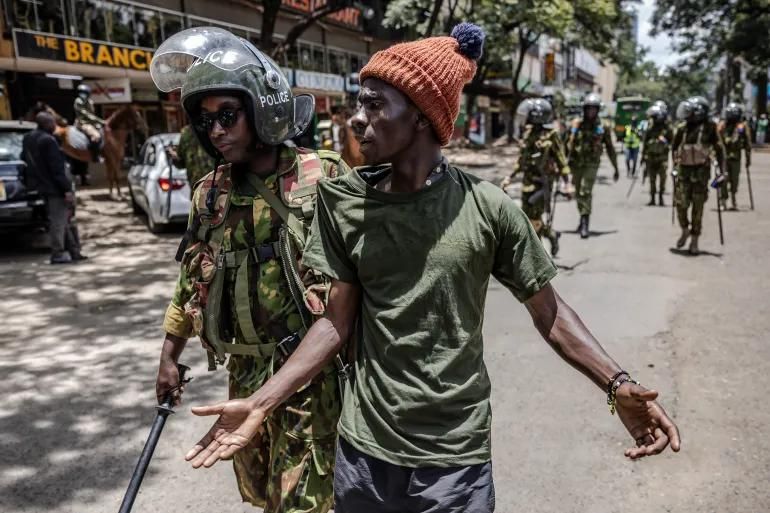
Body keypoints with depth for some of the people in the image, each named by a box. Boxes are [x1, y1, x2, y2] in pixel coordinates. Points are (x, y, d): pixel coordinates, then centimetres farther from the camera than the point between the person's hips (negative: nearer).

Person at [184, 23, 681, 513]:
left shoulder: (487, 208, -11)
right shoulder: (343, 202, -6)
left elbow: (547, 308, -4)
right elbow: (337, 321, -3)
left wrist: (617, 384, -16)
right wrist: (261, 403, -9)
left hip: (456, 459, -2)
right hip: (363, 452, 2)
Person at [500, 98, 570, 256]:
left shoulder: (551, 136, -9)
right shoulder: (528, 133, 10)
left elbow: (561, 161, -7)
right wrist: (509, 177, 17)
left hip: (543, 183, -7)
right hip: (528, 182, 7)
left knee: (534, 219, -7)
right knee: (527, 217, 9)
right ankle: (552, 234, 32)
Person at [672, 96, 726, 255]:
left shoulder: (709, 127, -6)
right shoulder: (682, 127, 3)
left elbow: (719, 148, -2)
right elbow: (674, 148, 16)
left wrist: (721, 171, -4)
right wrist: (675, 166, 11)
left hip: (701, 171, -2)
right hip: (684, 170, 2)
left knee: (698, 207, 2)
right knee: (681, 203, -5)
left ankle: (694, 242, 13)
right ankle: (685, 230, 23)